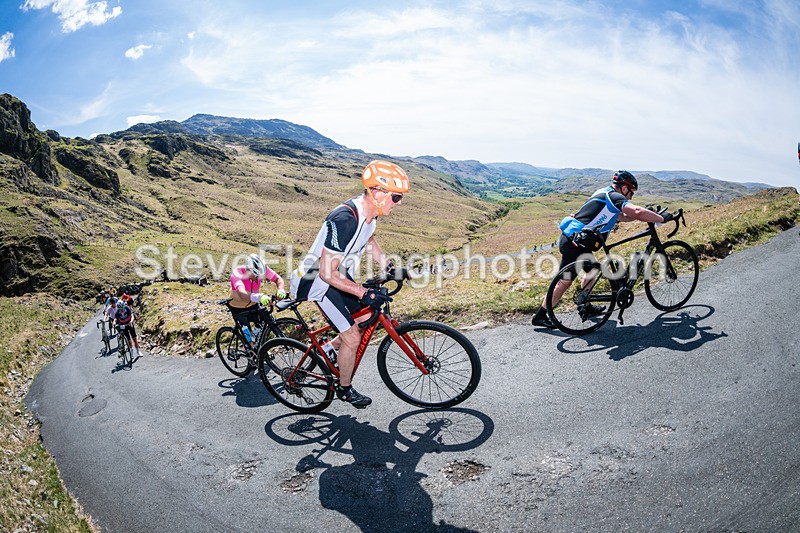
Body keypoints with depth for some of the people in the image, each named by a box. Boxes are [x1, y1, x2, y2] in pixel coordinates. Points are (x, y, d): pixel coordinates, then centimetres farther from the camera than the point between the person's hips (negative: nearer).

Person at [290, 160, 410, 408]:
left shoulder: (368, 210, -7)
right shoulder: (344, 220, -35)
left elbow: (367, 238, 17)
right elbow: (327, 273, -32)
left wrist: (387, 265, 7)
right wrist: (364, 293, -32)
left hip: (341, 276, 9)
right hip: (319, 281, -9)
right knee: (353, 337, -7)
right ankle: (344, 389, 17)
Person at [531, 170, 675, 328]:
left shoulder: (604, 194, 22)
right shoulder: (615, 196, -7)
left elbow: (620, 216, 29)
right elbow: (638, 211, -21)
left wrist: (649, 216, 24)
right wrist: (662, 219, -8)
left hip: (570, 238, 10)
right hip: (574, 243, -10)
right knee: (565, 282, -3)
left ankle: (585, 307, 34)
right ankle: (540, 316, 2)